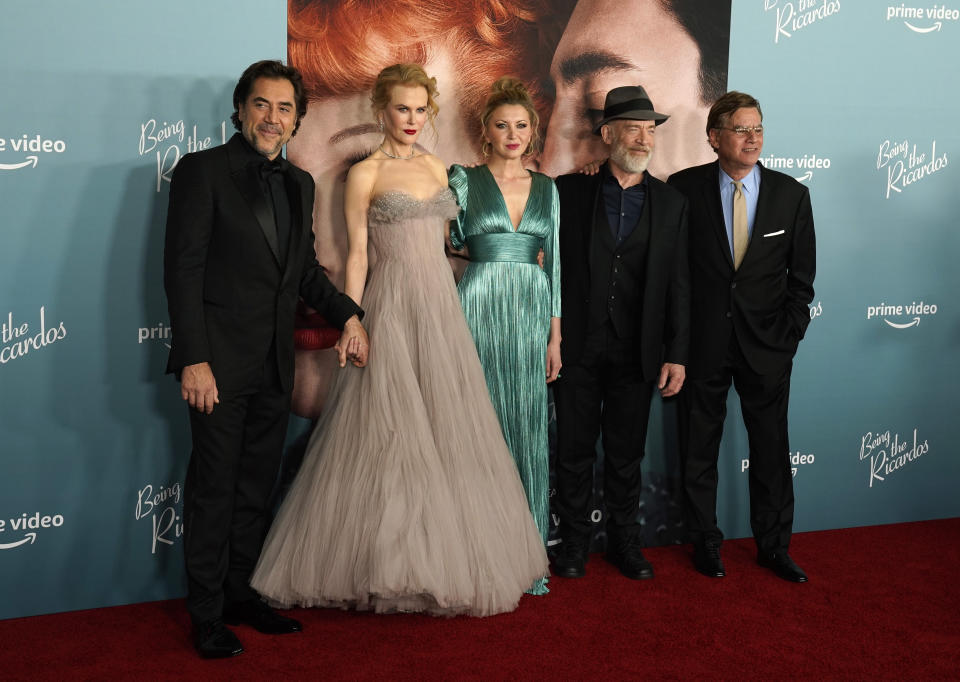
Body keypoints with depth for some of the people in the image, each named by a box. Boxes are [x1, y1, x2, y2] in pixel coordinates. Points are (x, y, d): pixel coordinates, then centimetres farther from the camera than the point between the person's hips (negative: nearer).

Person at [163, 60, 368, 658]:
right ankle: (207, 615, 15)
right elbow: (183, 268, -12)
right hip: (220, 362, -6)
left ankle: (241, 595, 28)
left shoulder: (300, 184, 13)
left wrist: (348, 314, 5)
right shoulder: (202, 170, -6)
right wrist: (194, 359, -18)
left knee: (257, 487, 14)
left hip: (275, 365, 6)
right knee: (214, 489, 2)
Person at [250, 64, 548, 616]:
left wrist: (447, 310, 12)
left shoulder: (436, 168, 14)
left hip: (442, 307, 6)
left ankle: (445, 560, 20)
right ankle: (387, 564, 12)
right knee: (391, 437, -2)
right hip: (391, 308, -5)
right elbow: (357, 255, -4)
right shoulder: (365, 174, -1)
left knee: (449, 432, 7)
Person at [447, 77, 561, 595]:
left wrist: (555, 335, 7)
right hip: (479, 308, -3)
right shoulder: (464, 180, 4)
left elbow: (554, 262, 10)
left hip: (531, 313, 3)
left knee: (528, 430, 5)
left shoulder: (546, 188, 12)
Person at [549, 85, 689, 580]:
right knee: (574, 450, 8)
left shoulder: (671, 204, 6)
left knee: (626, 454, 11)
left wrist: (677, 354, 0)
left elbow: (678, 285, 5)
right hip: (577, 348, -1)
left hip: (637, 353, 1)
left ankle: (624, 540, 26)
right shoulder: (568, 192, 0)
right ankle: (574, 540, 23)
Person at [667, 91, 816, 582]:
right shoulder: (684, 189, -3)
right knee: (698, 449, 9)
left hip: (766, 344, 1)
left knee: (771, 449, 9)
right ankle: (705, 542, 26)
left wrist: (789, 336, -2)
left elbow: (801, 276, 6)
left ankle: (773, 546, 26)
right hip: (702, 340, -1)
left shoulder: (791, 195, 2)